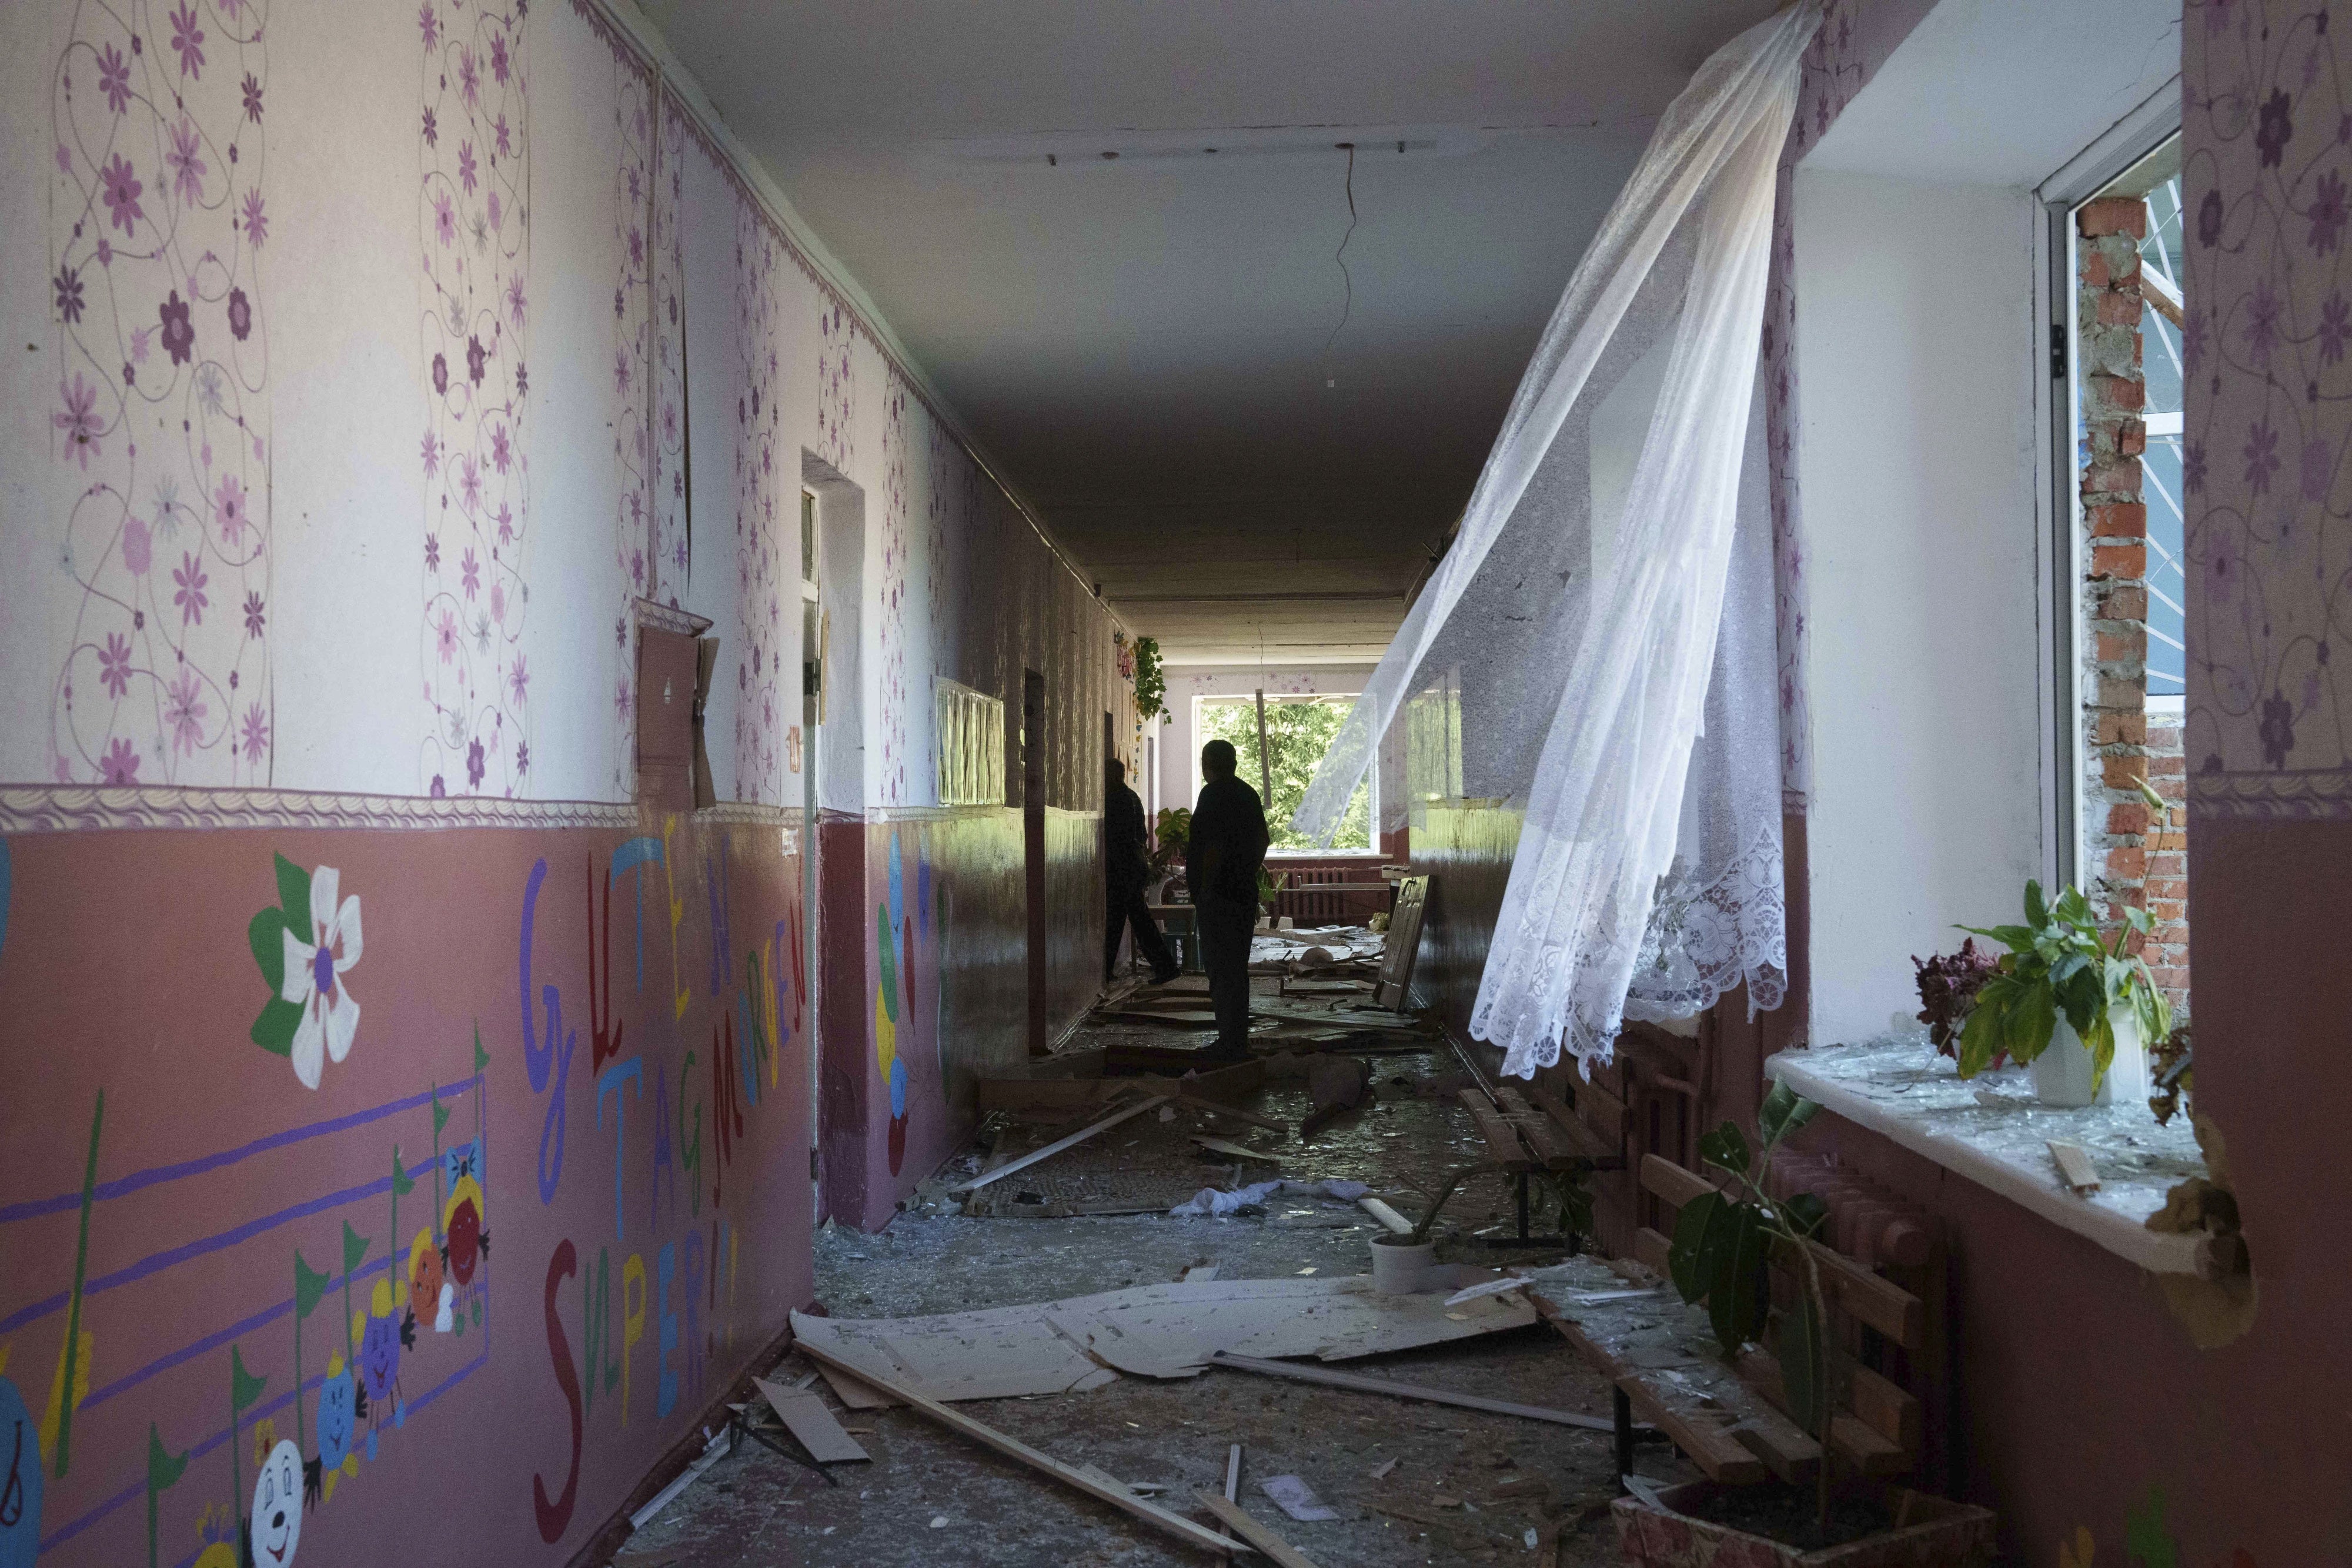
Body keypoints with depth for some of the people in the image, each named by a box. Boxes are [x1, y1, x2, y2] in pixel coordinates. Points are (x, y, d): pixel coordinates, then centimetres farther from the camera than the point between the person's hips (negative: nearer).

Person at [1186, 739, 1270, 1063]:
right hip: (1245, 895, 9)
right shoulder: (1248, 794, 14)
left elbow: (1214, 846, -21)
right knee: (1236, 969, 15)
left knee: (1221, 970, -6)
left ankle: (1230, 1045, -6)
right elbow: (1262, 841, 19)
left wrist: (1203, 892, -17)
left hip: (1218, 898, -9)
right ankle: (1238, 1044, 22)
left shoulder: (1214, 795, -13)